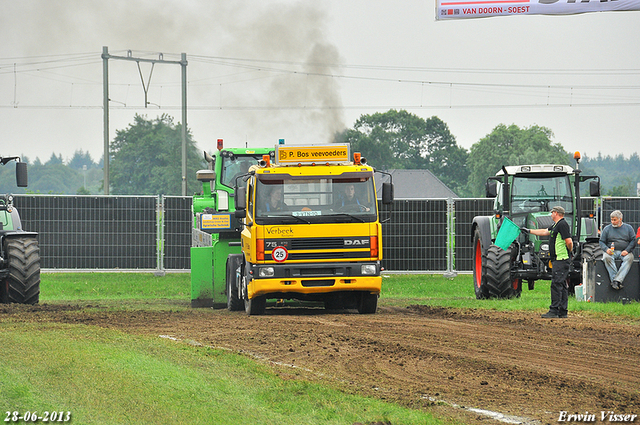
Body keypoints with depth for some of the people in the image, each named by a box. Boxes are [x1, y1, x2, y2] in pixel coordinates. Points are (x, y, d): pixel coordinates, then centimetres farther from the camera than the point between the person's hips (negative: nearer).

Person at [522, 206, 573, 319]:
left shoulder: (562, 225, -13)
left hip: (561, 260, -10)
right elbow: (545, 232, 31)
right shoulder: (556, 225, 18)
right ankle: (563, 312, 11)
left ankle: (554, 311, -12)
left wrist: (570, 250, -2)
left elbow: (569, 241, -20)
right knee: (561, 285, 10)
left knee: (556, 284, -11)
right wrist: (529, 231, 35)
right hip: (557, 260, 10)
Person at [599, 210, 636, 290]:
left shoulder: (628, 228, 14)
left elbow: (633, 241, 7)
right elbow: (601, 242, 11)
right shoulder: (607, 228, 15)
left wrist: (627, 250, -10)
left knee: (629, 258, -34)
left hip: (624, 252, 0)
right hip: (611, 252, 0)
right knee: (607, 258, -35)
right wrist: (606, 249, -11)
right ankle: (613, 280, -42)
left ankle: (617, 280, -44)